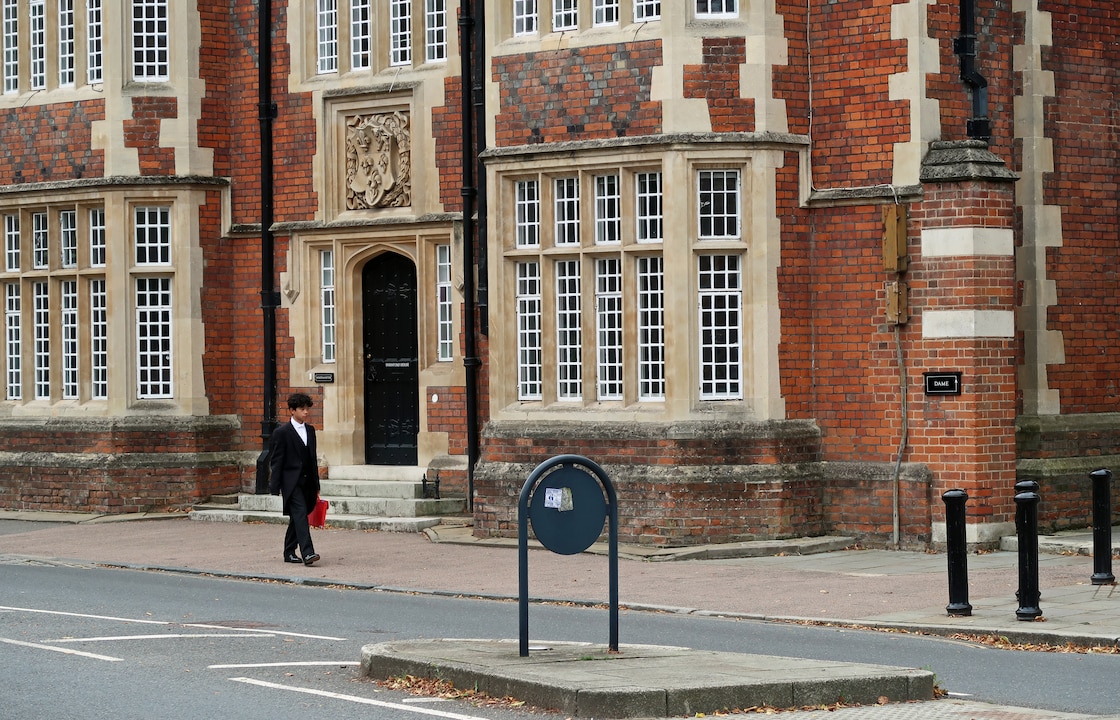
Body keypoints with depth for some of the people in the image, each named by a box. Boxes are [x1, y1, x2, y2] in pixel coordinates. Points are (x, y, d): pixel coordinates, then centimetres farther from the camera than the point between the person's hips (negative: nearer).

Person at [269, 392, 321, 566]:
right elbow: (276, 461, -6)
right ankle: (307, 553, -24)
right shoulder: (282, 432, -6)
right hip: (291, 482, -7)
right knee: (300, 514, -17)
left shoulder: (310, 430, 14)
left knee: (296, 518, 11)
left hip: (307, 482, 7)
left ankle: (289, 553, 21)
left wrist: (316, 485, 18)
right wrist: (275, 488, -10)